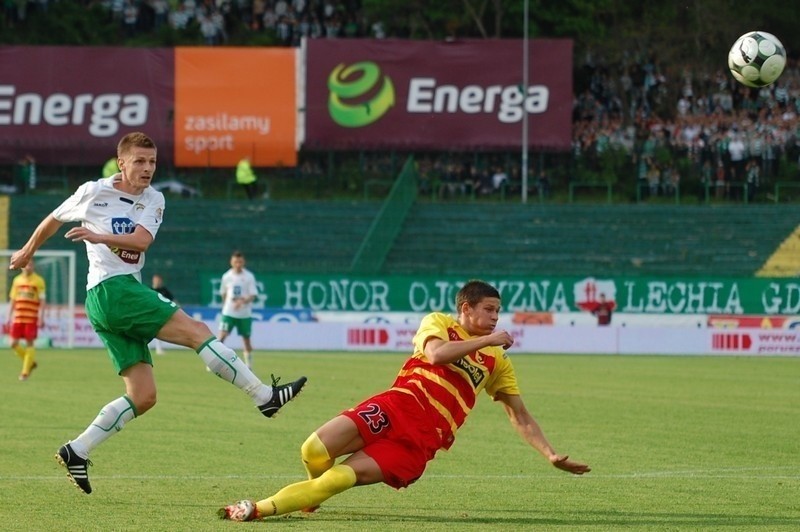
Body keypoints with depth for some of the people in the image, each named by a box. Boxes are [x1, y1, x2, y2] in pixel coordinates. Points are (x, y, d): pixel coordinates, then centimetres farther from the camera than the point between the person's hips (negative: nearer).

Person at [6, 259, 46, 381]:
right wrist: (9, 317, 12)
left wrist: (41, 318, -11)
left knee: (29, 343, -5)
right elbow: (12, 300, 16)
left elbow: (42, 301, -4)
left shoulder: (38, 281, -2)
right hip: (18, 317, 5)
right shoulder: (17, 280, 12)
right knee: (14, 343, -1)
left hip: (32, 319, -5)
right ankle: (30, 362, 19)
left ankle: (25, 371, 0)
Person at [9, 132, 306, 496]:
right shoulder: (93, 193, 1)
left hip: (127, 293, 7)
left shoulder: (153, 200, 11)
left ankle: (77, 452, 5)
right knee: (196, 330, -17)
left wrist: (100, 237, -23)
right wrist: (27, 251, 32)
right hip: (109, 290, -7)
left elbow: (141, 240, -8)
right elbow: (54, 220, 18)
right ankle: (264, 397, -19)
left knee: (142, 396, 1)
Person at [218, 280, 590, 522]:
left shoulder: (497, 361, 19)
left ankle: (259, 510, -18)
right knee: (314, 452, -22)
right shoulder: (439, 323, 11)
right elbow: (436, 353, -12)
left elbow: (520, 418, 20)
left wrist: (552, 455, 11)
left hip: (420, 444, 1)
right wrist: (485, 341, -7)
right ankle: (311, 498, 14)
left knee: (337, 479, -23)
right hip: (397, 408, 0)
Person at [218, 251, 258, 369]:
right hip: (229, 312, 1)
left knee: (246, 340, 7)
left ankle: (249, 366, 19)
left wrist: (243, 301, -27)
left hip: (245, 314, -1)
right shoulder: (226, 276, 1)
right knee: (222, 336, -14)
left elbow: (253, 295, -10)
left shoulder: (249, 277, -5)